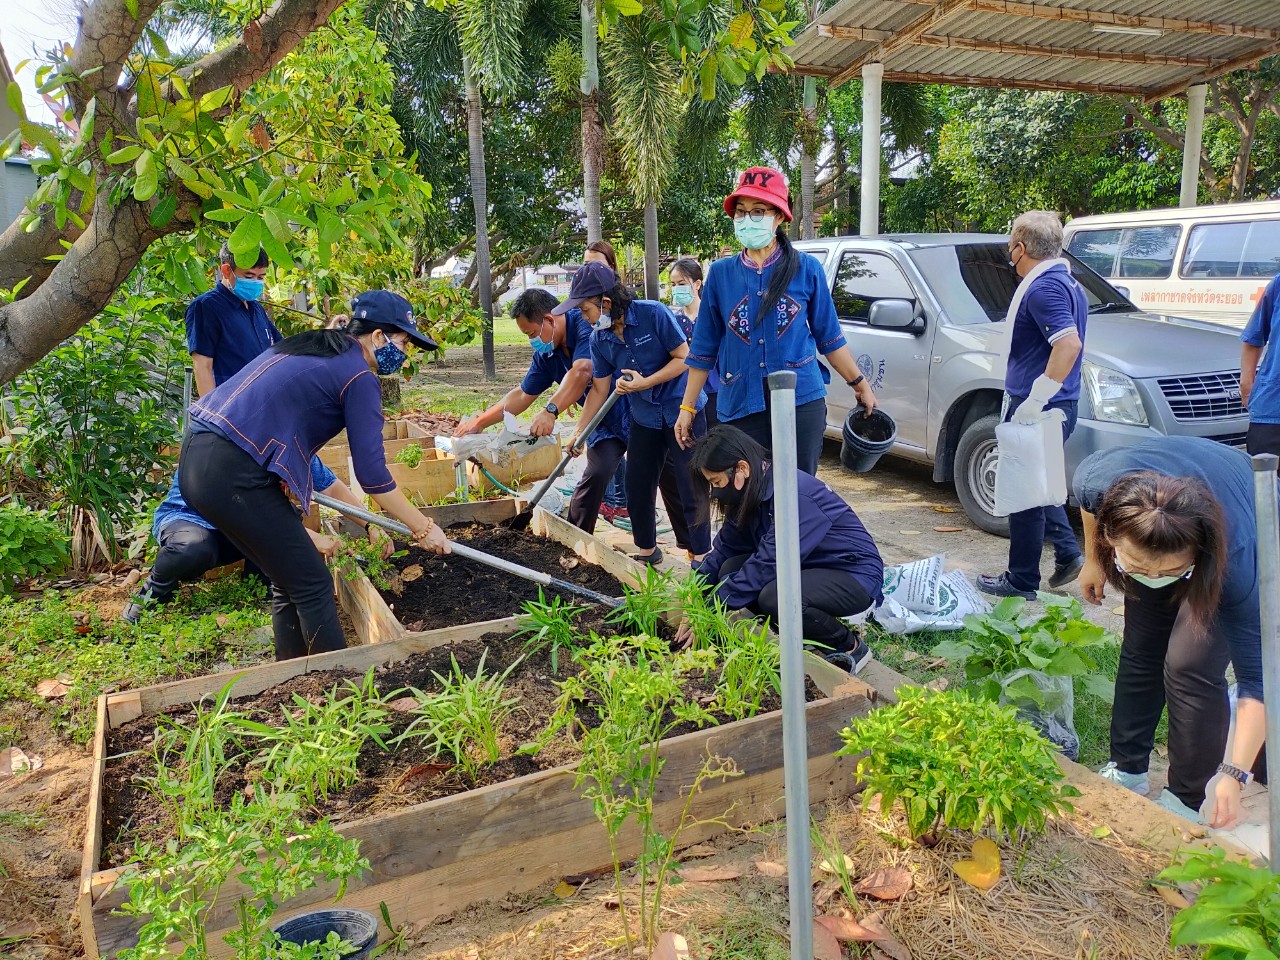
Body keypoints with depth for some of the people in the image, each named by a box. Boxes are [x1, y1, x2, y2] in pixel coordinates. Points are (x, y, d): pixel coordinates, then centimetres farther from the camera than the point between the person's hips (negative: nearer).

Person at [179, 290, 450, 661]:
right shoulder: (359, 377, -6)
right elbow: (372, 473, -9)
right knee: (312, 585, 1)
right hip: (233, 476, -9)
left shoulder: (310, 346, 20)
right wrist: (424, 529, 1)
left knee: (290, 581, 17)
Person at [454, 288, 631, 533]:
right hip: (604, 420, 6)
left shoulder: (586, 325, -24)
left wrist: (550, 411, -49)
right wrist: (478, 422, 8)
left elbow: (582, 371, -40)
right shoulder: (546, 353, 2)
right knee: (596, 474, -11)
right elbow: (523, 395, 10)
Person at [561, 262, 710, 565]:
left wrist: (645, 383, -22)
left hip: (682, 409, -5)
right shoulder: (599, 340, -3)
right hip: (644, 418, 6)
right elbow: (599, 388, 5)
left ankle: (702, 554, 12)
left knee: (691, 486, -3)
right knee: (636, 487, 10)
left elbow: (684, 357, -15)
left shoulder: (653, 313, -19)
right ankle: (647, 551, 29)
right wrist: (579, 433, 4)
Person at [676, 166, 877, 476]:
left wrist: (861, 385, 13)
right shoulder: (720, 273, 5)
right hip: (740, 406, 1)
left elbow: (829, 337, 12)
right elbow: (704, 348, 10)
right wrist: (687, 408, 9)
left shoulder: (807, 269, 3)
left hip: (801, 403, -1)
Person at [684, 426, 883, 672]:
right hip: (811, 567, 9)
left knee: (774, 597, -33)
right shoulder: (752, 492, -1)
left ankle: (850, 646, -7)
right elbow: (725, 548, 3)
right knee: (731, 570, -10)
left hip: (856, 575, -9)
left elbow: (768, 563, -30)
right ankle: (813, 628, 6)